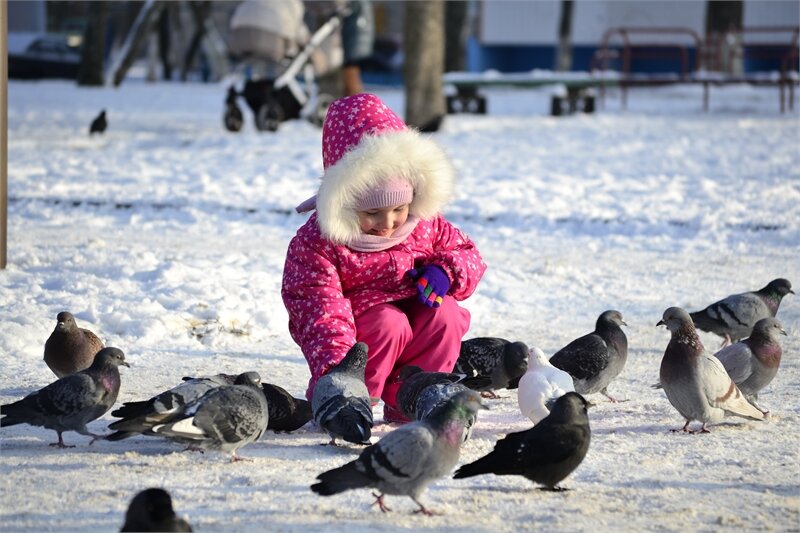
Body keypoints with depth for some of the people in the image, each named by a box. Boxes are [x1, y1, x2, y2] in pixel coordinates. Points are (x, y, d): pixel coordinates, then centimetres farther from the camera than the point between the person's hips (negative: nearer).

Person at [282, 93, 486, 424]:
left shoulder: (425, 226, -1)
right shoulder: (314, 243, -16)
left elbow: (468, 254, 11)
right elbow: (321, 308, -26)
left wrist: (445, 272, -15)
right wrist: (335, 363, -42)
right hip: (360, 325, -4)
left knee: (445, 313, -25)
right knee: (389, 323, -34)